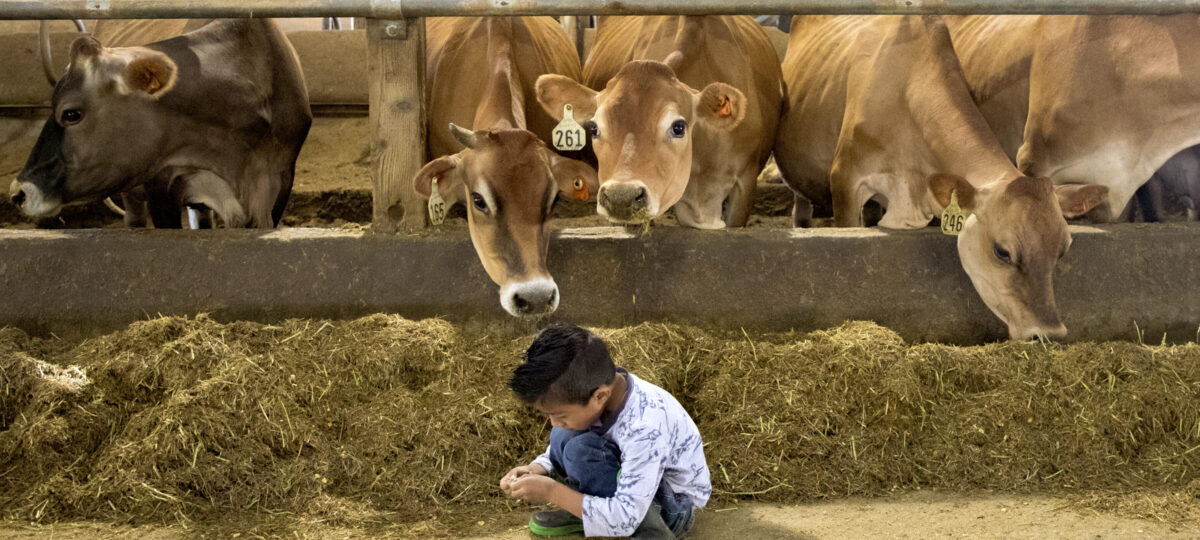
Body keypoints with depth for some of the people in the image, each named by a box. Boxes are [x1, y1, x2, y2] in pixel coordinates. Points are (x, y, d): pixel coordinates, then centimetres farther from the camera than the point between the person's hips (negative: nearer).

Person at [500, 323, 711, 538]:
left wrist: (552, 493, -33)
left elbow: (626, 519, -37)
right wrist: (536, 470, -14)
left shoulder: (645, 429, -38)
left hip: (677, 503, -7)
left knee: (582, 449, -29)